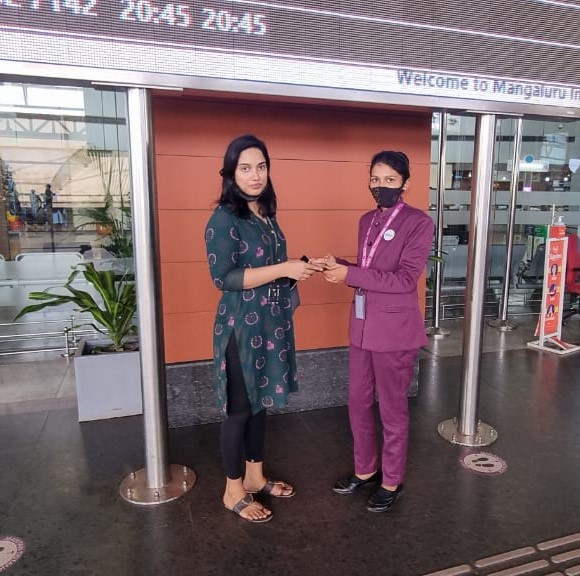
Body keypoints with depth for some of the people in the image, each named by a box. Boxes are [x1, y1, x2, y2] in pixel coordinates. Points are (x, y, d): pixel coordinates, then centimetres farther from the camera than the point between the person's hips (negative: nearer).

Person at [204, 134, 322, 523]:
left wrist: (299, 269, 3)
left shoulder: (266, 214, 10)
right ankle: (234, 491, 26)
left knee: (261, 403, 18)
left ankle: (256, 476, 37)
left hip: (272, 323, 8)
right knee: (240, 409, 6)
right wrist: (284, 269, -22)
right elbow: (224, 277, -21)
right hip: (242, 327, -8)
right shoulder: (225, 218, -15)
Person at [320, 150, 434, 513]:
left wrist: (350, 274, -21)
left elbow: (405, 279, -19)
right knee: (358, 402, 16)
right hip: (361, 327, 7)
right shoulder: (367, 220, 11)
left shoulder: (419, 222, -10)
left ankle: (392, 482, 30)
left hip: (395, 331, -7)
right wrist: (339, 266, -3)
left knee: (392, 409, 9)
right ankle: (365, 471, 37)